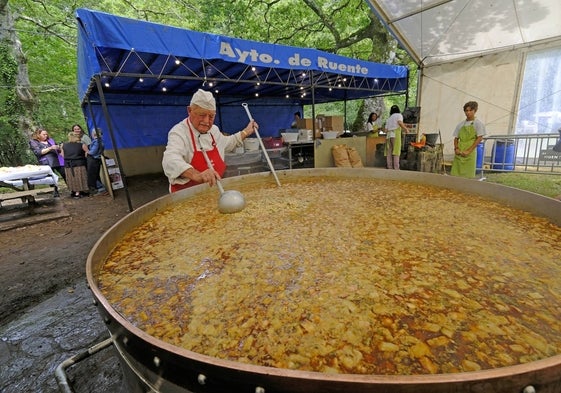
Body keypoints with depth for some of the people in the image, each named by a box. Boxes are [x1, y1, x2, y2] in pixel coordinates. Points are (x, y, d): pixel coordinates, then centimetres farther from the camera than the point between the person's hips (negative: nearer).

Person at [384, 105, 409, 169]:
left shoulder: (388, 118, 24)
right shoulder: (399, 115, 10)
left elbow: (386, 130, 16)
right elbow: (400, 123, -11)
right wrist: (405, 129, 1)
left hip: (388, 135, 5)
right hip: (396, 135, -5)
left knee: (389, 153, 1)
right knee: (396, 152, -9)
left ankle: (389, 167, -1)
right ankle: (396, 168, -14)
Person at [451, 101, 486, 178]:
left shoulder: (478, 123, 3)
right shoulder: (460, 124, 13)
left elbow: (479, 138, -4)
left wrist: (468, 151, -12)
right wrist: (456, 148, -4)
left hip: (470, 154, -3)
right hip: (459, 153, 3)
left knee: (468, 175, -4)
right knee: (454, 174, 0)